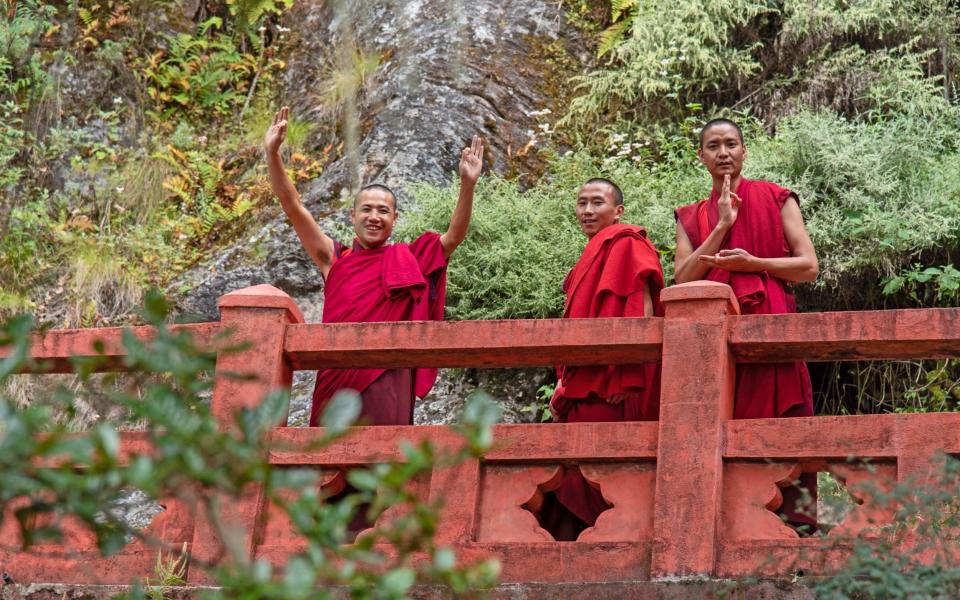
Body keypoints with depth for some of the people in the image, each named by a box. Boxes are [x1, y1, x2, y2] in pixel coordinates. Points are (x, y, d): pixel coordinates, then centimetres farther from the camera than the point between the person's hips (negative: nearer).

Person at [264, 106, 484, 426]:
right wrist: (272, 155, -4)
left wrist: (467, 184, -11)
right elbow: (293, 207, 7)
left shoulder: (407, 260, 13)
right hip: (337, 375, 1)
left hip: (386, 375, -1)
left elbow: (454, 236, 1)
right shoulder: (334, 258, 14)